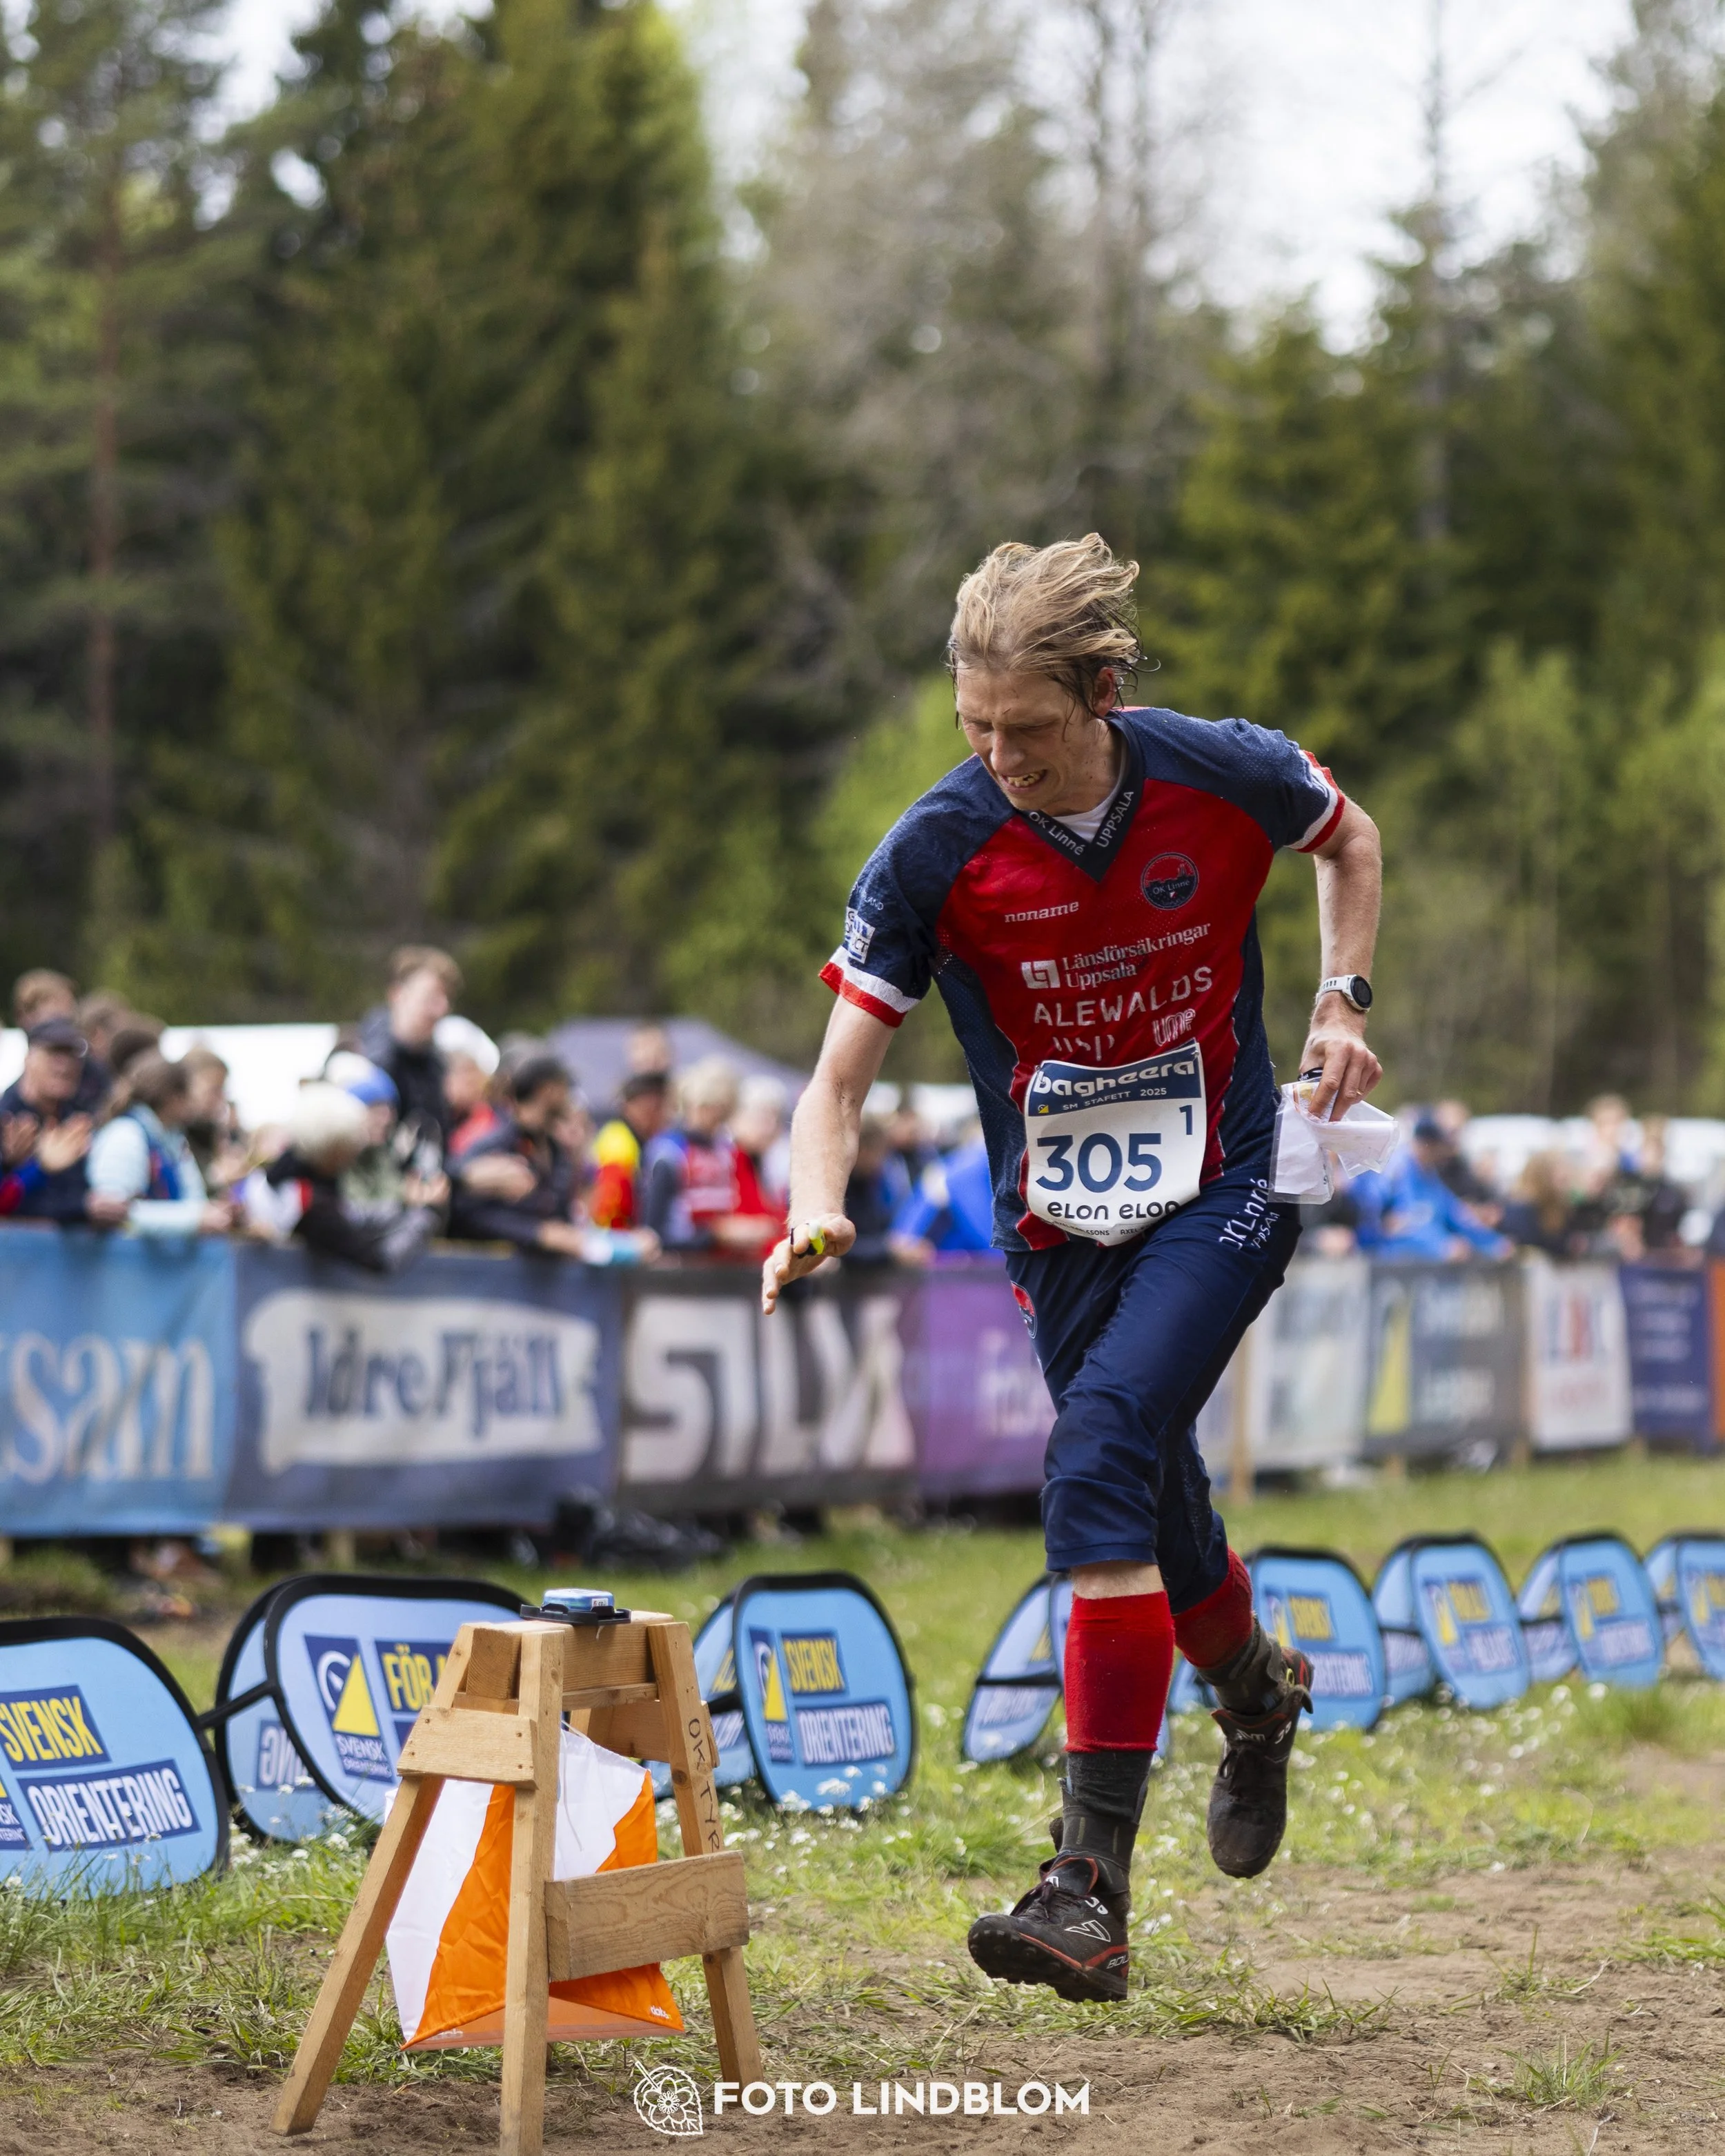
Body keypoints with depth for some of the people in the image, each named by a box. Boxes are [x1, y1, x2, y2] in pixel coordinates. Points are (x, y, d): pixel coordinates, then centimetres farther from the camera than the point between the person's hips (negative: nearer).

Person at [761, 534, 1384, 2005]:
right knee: (1157, 1510, 10)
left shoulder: (1225, 777, -13)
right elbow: (843, 1075, -12)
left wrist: (1344, 1001, -1)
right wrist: (819, 1214, -31)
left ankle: (1092, 1889, -24)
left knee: (1102, 1452, -23)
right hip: (1060, 1229, 2)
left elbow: (1348, 837, 12)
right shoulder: (935, 853, -15)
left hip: (1221, 1190, -2)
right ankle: (1257, 1690, 50)